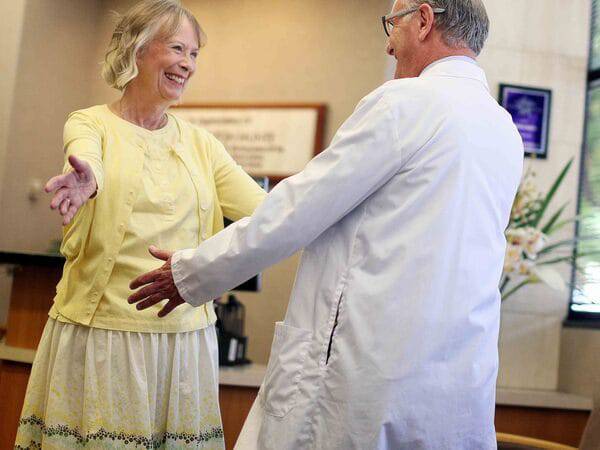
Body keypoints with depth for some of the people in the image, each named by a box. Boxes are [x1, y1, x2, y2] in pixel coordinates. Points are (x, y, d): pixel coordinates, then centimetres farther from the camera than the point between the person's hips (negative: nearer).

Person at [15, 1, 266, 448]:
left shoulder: (200, 142, 11)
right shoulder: (91, 123, 1)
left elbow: (263, 208, 1)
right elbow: (87, 159, -23)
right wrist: (86, 181, -46)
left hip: (185, 334, 3)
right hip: (102, 330, -3)